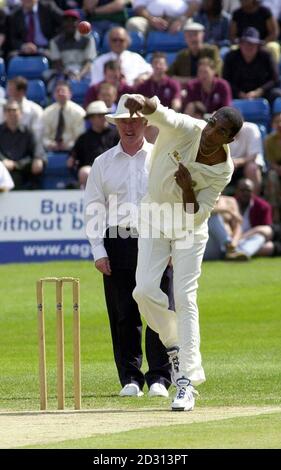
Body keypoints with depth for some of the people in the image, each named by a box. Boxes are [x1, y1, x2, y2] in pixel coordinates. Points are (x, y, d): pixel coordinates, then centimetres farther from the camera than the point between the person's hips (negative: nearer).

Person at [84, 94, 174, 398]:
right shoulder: (102, 164, 10)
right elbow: (92, 210, 9)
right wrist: (99, 252, -1)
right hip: (117, 244, 1)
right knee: (123, 316, 1)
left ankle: (159, 378, -1)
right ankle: (130, 379, 8)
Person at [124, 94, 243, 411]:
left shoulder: (223, 171, -20)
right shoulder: (186, 129, -20)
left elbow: (198, 215, -19)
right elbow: (160, 113, -40)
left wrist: (188, 189, -37)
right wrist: (143, 103, -63)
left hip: (188, 230, -2)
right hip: (154, 219, 2)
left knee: (185, 299, -10)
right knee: (144, 290, -9)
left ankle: (186, 383, -11)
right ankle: (176, 346, 19)